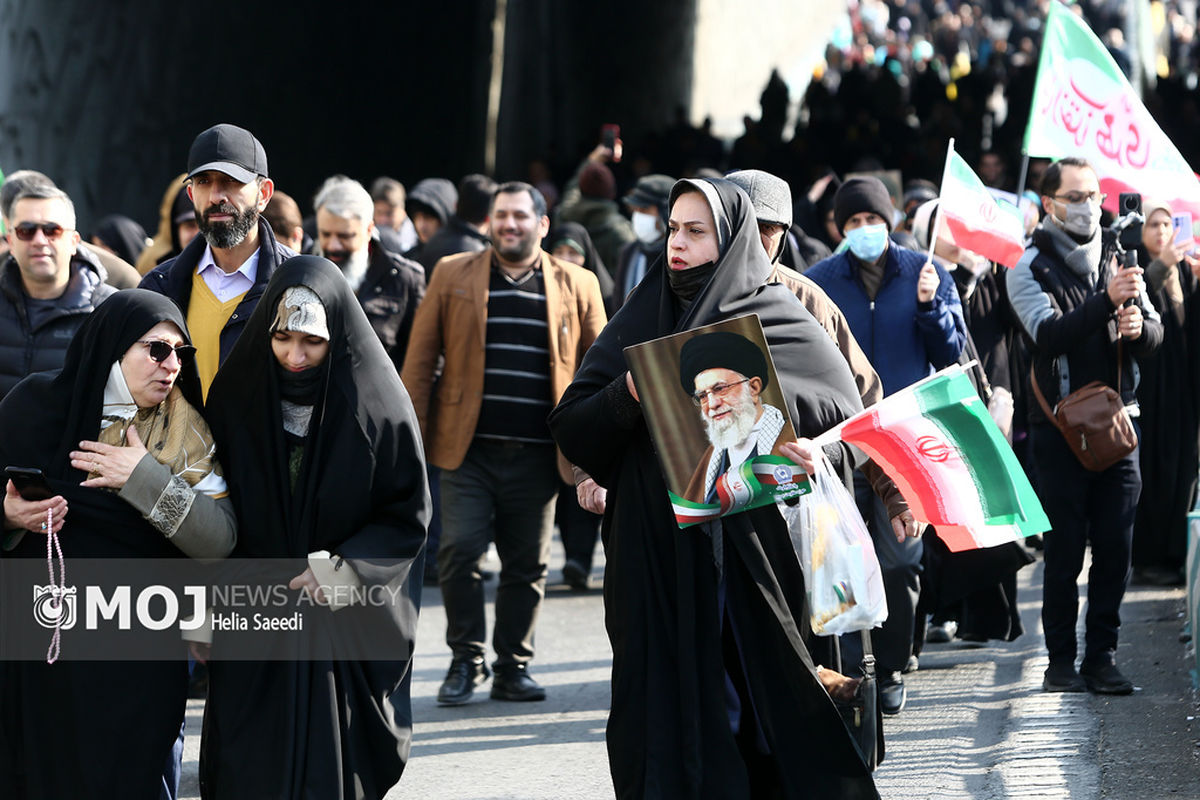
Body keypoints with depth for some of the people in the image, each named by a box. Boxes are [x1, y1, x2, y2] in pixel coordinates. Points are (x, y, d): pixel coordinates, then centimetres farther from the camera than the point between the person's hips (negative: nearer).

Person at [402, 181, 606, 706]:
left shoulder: (577, 286, 8)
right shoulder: (453, 277, 7)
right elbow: (419, 361, 5)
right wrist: (411, 437, -2)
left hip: (536, 457, 1)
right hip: (469, 449, -1)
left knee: (527, 565, 5)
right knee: (459, 551, -10)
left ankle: (513, 668, 17)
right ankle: (466, 662, 5)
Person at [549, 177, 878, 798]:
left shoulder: (782, 321, 4)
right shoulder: (642, 318, 10)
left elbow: (850, 423, 2)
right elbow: (570, 429, 5)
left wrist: (816, 456, -19)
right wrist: (628, 394, -14)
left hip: (754, 553, -1)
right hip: (658, 556, 2)